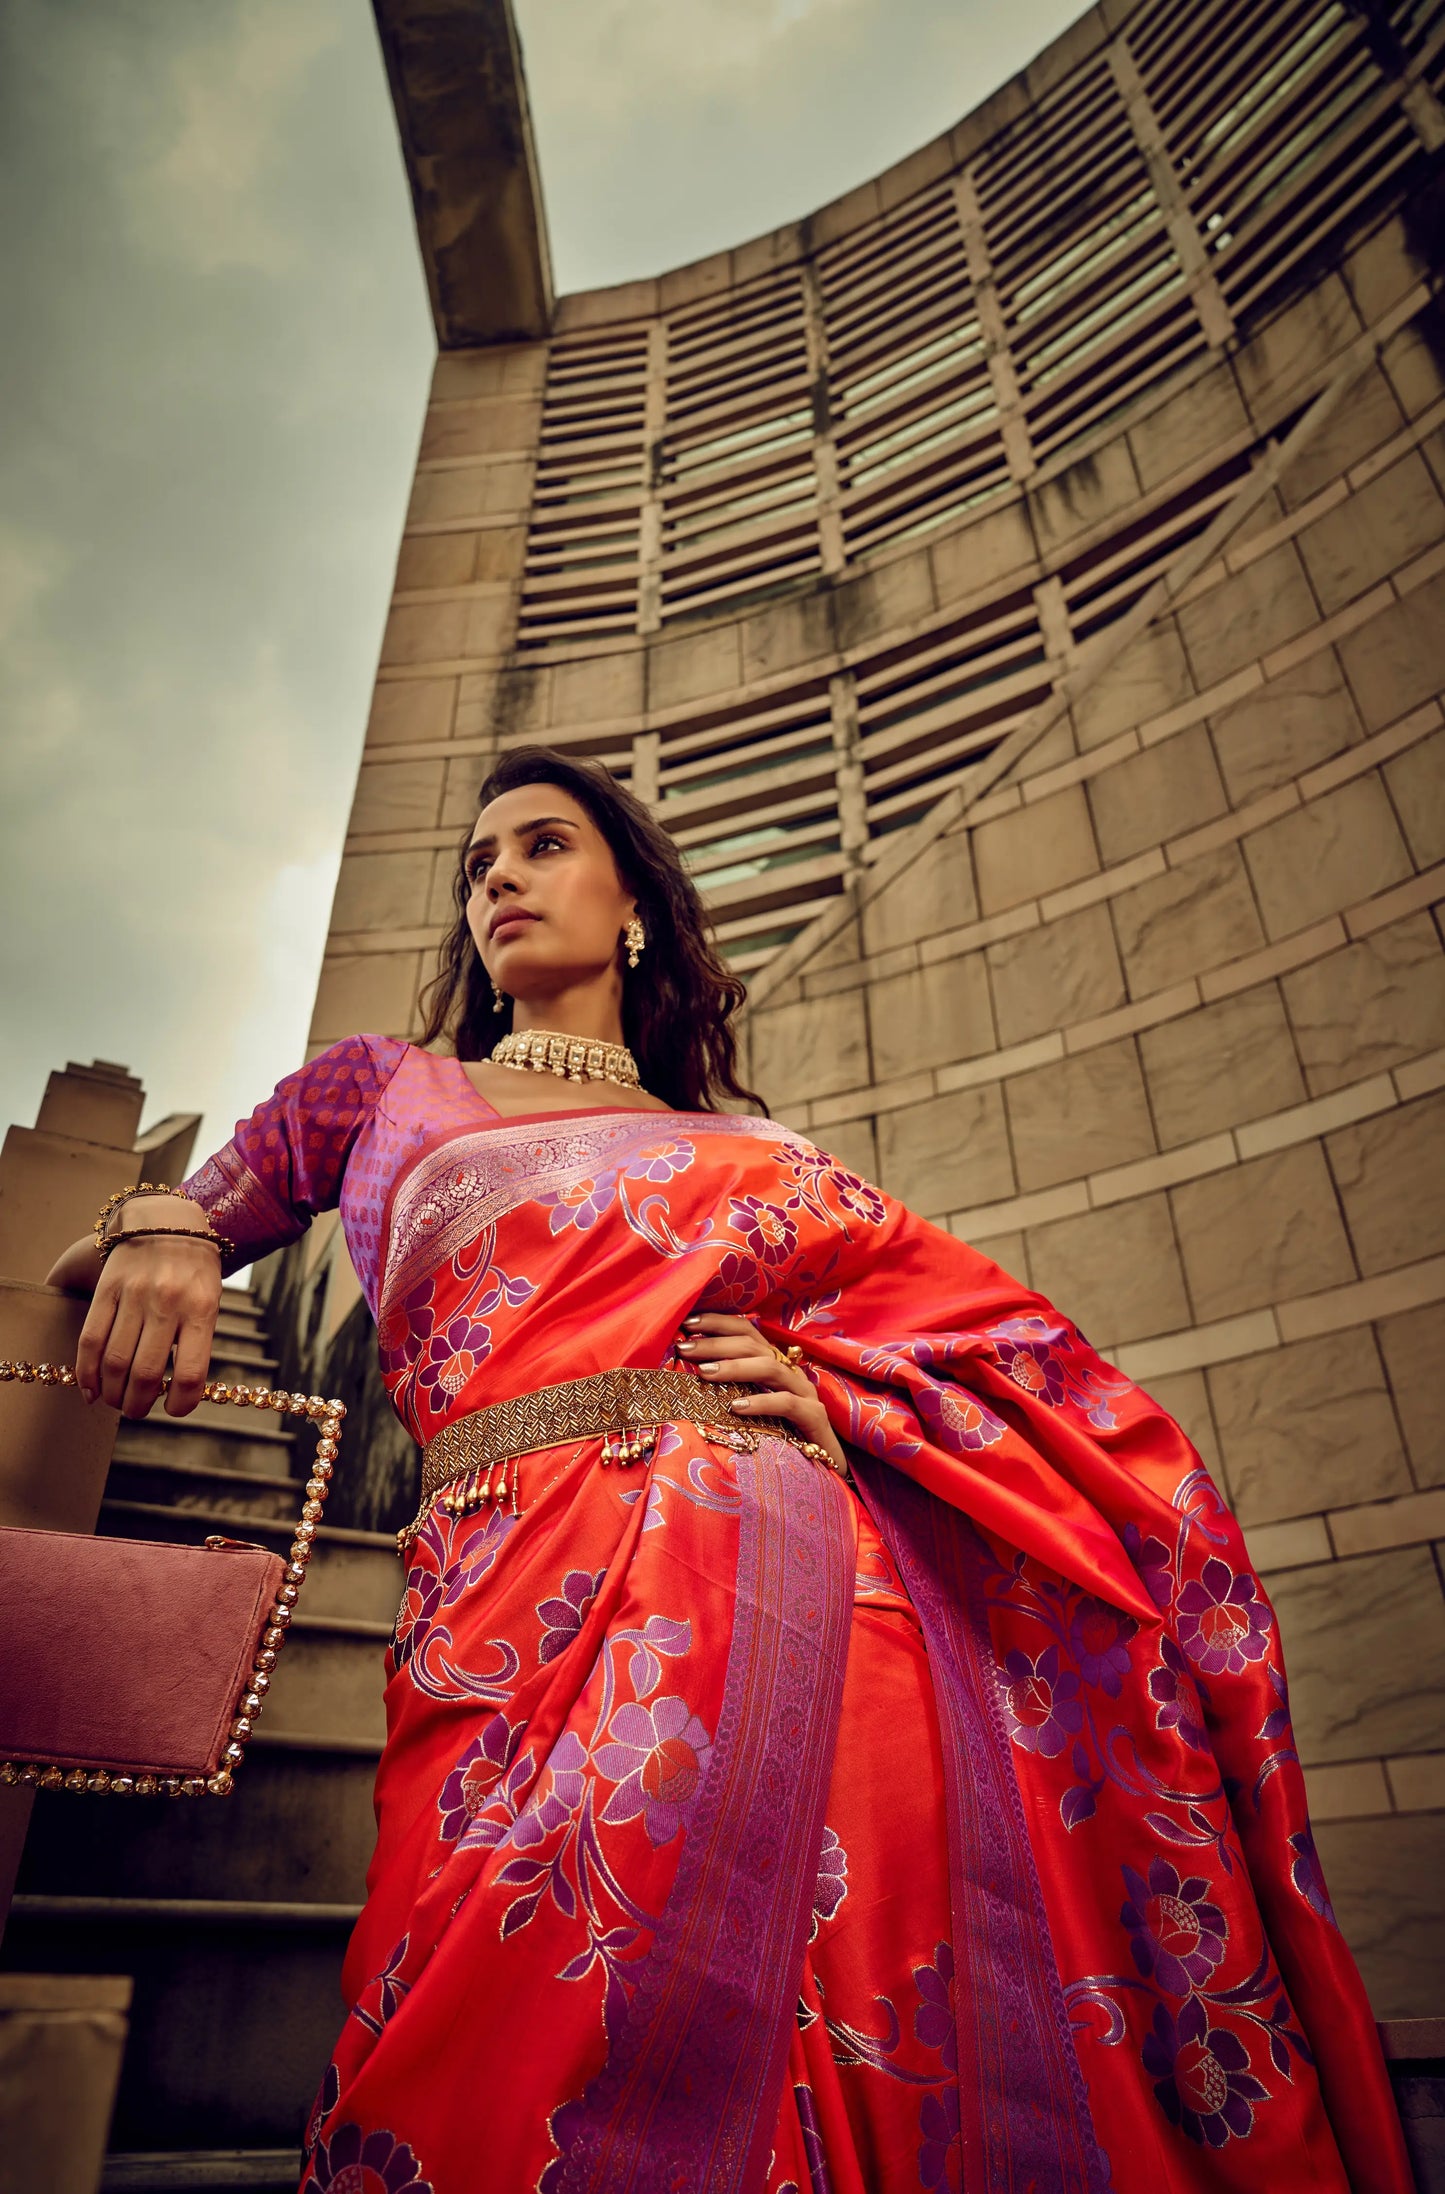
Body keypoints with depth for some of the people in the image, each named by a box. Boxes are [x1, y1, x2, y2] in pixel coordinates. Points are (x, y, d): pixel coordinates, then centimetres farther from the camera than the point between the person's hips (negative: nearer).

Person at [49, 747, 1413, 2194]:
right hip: (537, 1597, -1)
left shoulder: (750, 1148, 22)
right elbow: (192, 1213, 20)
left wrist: (832, 1386, -2)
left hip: (807, 1577, 2)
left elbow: (998, 1332, 19)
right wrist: (159, 1232, -4)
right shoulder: (392, 1089, 21)